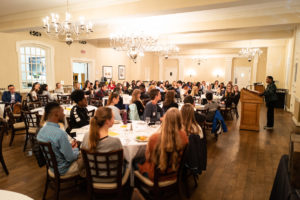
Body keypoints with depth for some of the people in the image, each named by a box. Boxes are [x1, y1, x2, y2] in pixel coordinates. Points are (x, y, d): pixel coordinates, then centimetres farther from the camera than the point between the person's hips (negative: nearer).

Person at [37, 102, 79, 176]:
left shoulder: (41, 131, -6)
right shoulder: (60, 133, -33)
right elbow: (70, 158, -24)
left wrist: (69, 146, 4)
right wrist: (75, 148, -5)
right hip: (62, 170, -8)